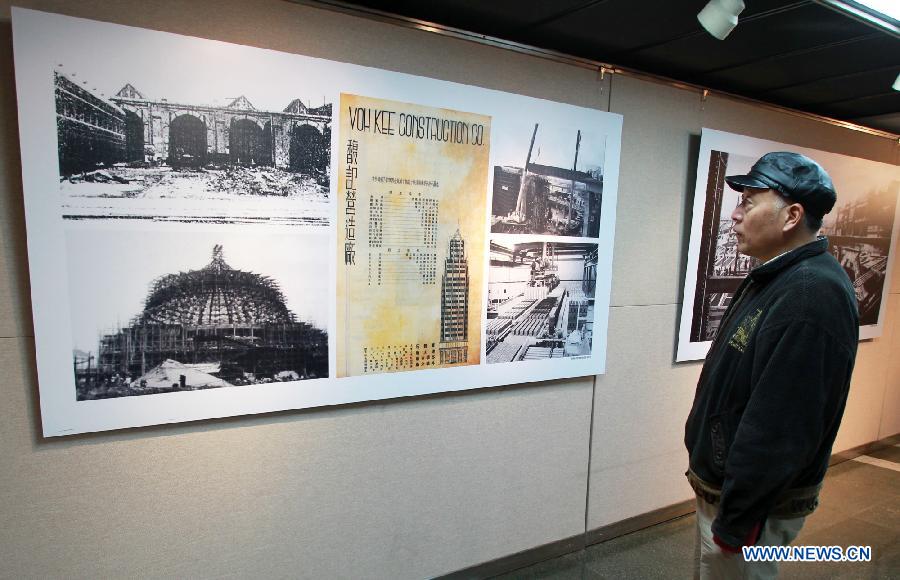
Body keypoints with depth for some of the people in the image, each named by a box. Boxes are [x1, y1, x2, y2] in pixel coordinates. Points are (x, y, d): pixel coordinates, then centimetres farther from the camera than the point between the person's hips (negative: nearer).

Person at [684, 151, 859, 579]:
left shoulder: (812, 296, -27)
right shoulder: (775, 278, 7)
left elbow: (780, 428, -29)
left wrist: (737, 519, -21)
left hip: (752, 501, -9)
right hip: (723, 486, 9)